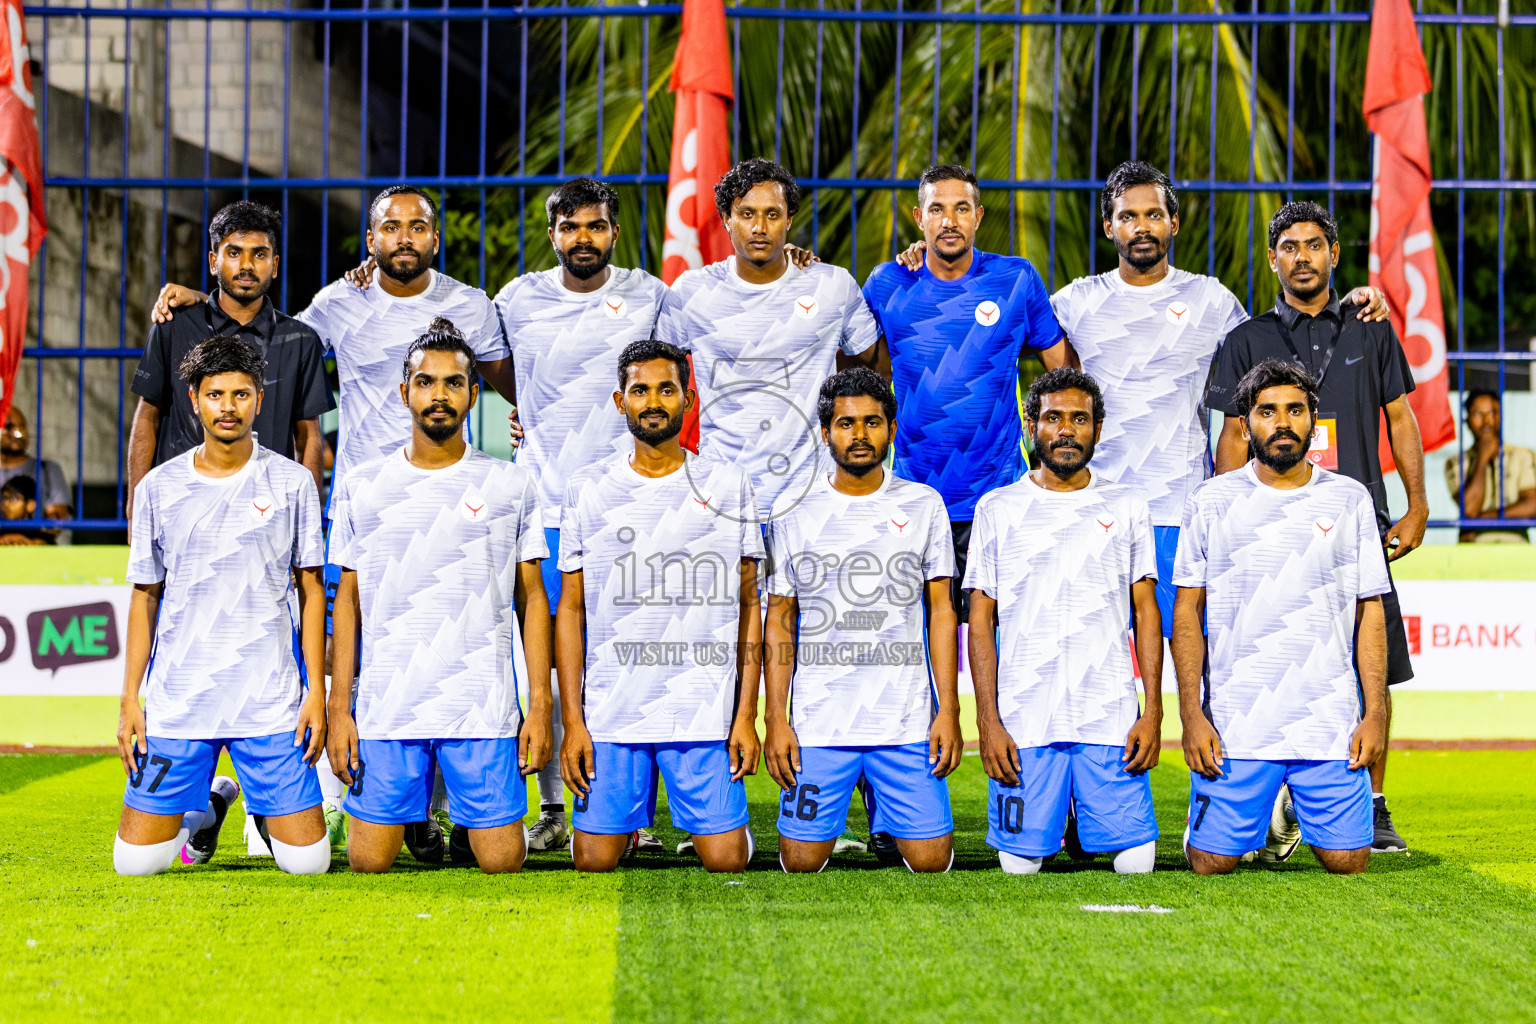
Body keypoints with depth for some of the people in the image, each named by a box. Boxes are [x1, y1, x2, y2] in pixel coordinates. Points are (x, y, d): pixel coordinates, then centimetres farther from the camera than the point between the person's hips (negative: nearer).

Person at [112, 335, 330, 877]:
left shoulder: (293, 482, 1)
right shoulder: (159, 487, 4)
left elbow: (311, 589, 5)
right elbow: (144, 596, 9)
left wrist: (316, 690, -3)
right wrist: (129, 698, 3)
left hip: (271, 701, -1)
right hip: (177, 701, 1)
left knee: (308, 861, -5)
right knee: (136, 862, -2)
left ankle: (269, 812, 30)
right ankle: (210, 802, 29)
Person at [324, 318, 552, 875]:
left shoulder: (511, 485, 5)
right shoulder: (360, 487, 7)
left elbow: (532, 597, 6)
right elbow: (349, 599, 10)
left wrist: (541, 705, -1)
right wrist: (338, 708, 3)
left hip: (485, 711, -1)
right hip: (384, 709, 1)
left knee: (501, 863, -3)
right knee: (369, 863, -1)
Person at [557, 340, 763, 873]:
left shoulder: (728, 485, 4)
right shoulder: (588, 488, 5)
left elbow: (749, 606, 6)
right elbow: (571, 609, 6)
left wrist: (747, 715, -1)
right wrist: (572, 721, -1)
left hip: (705, 712, -1)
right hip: (609, 713, 1)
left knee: (725, 860, -5)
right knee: (595, 861, 0)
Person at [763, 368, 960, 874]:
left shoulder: (923, 505, 6)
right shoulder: (793, 513, 4)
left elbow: (941, 612, 7)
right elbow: (779, 620, 6)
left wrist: (949, 711, -1)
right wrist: (776, 718, -1)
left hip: (907, 721, 0)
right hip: (818, 723, 0)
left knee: (930, 859, -4)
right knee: (802, 861, -3)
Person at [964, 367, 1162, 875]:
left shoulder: (1127, 507, 9)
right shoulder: (998, 509, 6)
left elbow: (1146, 612, 9)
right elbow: (981, 621, 5)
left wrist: (1153, 709, -2)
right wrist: (988, 720, -4)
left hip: (1112, 719, 1)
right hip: (1024, 721, 0)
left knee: (1135, 861, -6)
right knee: (1021, 863, -4)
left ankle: (1085, 829, 23)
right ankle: (1057, 813, 25)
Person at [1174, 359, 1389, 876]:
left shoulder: (1349, 500, 6)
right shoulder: (1212, 501, 3)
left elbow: (1370, 611, 7)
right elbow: (1187, 611, 4)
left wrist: (1374, 714, -1)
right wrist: (1191, 715, -5)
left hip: (1330, 723, 1)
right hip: (1234, 725, -1)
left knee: (1346, 862, -4)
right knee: (1212, 862, -3)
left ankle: (1301, 803, 28)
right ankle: (1264, 805, 30)